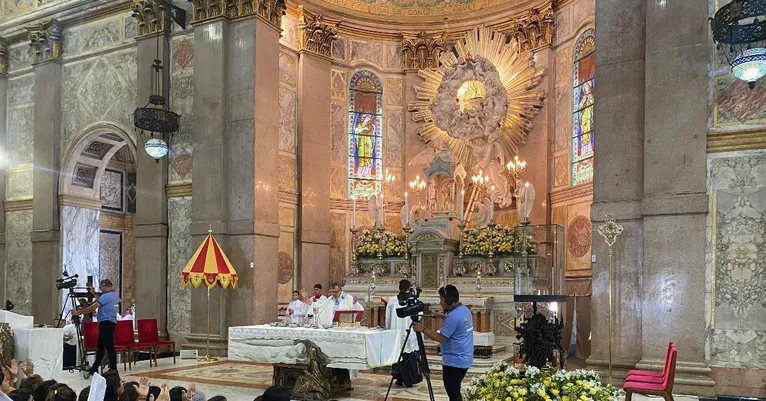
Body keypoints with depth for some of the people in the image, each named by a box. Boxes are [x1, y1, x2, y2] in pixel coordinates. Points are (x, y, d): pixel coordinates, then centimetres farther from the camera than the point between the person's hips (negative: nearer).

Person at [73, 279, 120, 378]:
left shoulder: (107, 296, -15)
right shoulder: (114, 295, 15)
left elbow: (93, 307, -14)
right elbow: (101, 302, 27)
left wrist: (79, 312, -6)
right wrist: (94, 294, 27)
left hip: (106, 322, -10)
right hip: (110, 322, 10)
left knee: (109, 346, -7)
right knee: (101, 346, 14)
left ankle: (113, 369, -5)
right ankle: (94, 369, 21)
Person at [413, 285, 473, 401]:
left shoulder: (453, 317, -22)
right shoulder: (465, 309, 9)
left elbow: (441, 338, -22)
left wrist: (423, 329, -15)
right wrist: (442, 317, 12)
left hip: (454, 361, -10)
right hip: (464, 359, 10)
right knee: (455, 391, 18)